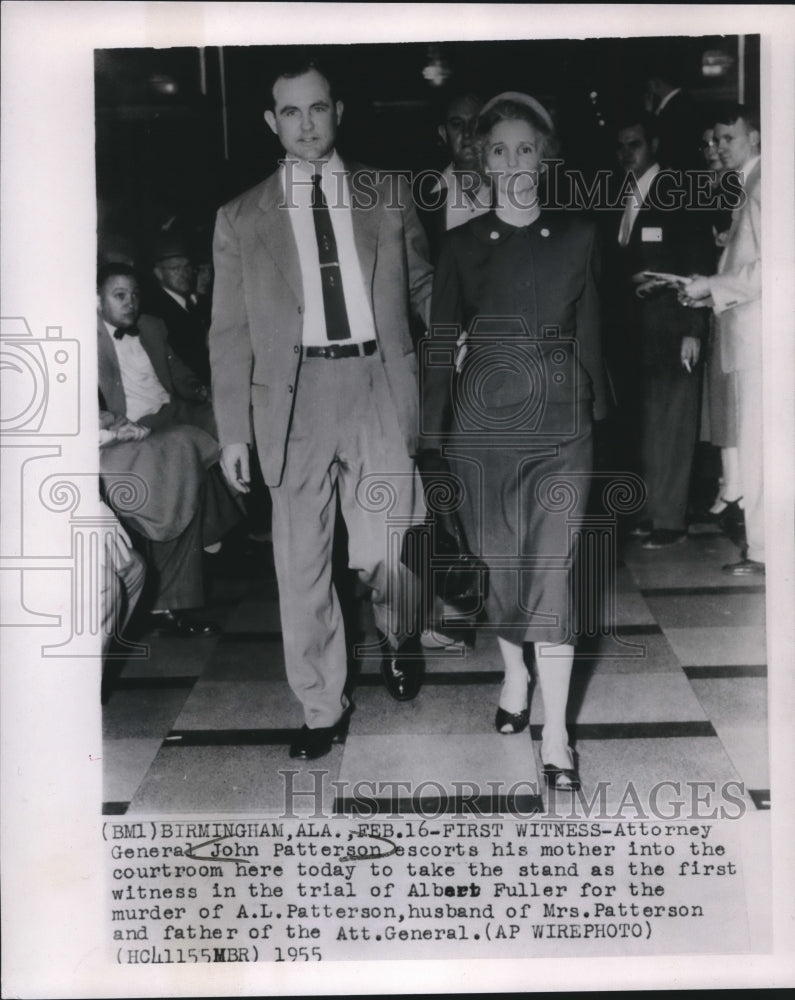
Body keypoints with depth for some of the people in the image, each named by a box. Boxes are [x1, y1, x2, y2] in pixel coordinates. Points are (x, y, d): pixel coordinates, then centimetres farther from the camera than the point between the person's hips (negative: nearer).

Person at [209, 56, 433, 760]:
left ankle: (399, 636, 34)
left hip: (377, 385, 0)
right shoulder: (241, 219, 7)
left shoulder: (390, 197, 9)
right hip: (292, 396, 1)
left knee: (377, 556, -1)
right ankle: (323, 709, 21)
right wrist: (233, 431, 2)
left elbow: (423, 288, 18)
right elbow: (230, 332, 7)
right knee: (301, 566, 4)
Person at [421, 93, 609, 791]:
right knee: (500, 559, 10)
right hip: (485, 420, 1)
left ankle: (555, 733, 0)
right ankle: (514, 674, 36)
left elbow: (589, 334, 9)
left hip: (560, 422, 0)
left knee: (551, 568, -5)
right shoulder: (464, 245, 2)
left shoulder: (578, 237, 4)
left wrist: (597, 411, 5)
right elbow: (441, 343, 3)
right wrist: (434, 434, -1)